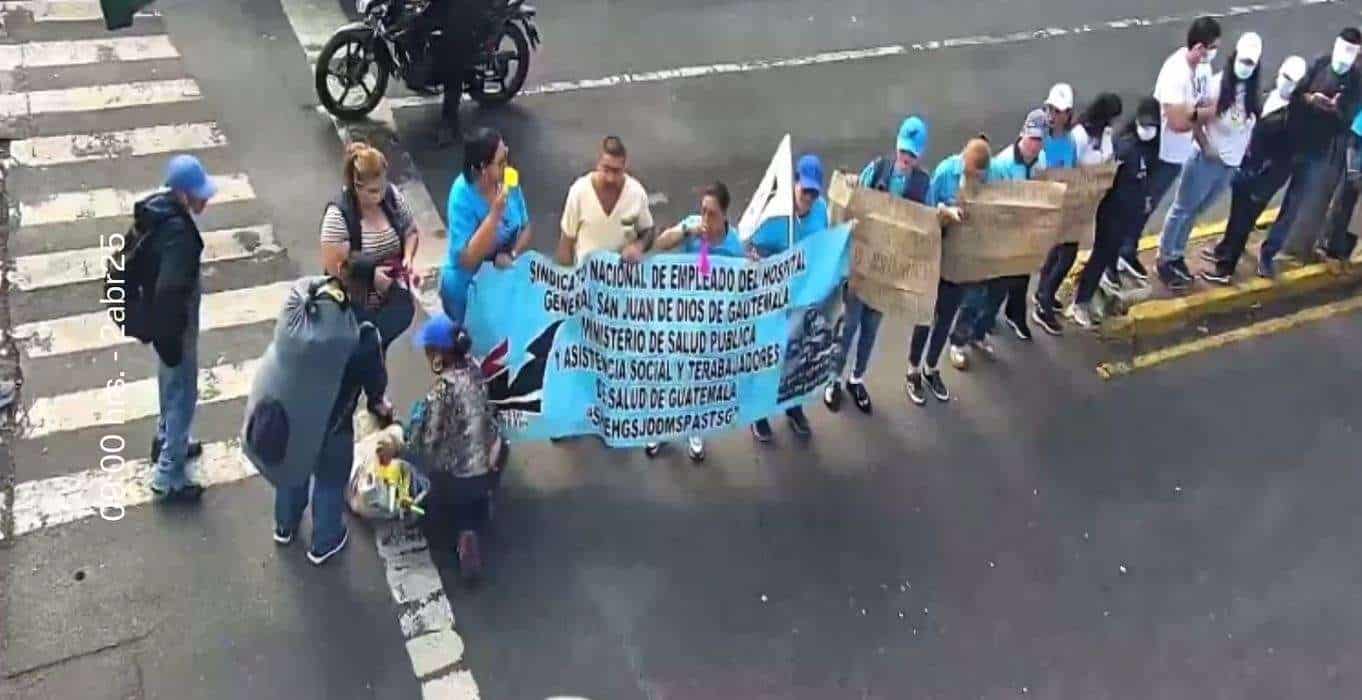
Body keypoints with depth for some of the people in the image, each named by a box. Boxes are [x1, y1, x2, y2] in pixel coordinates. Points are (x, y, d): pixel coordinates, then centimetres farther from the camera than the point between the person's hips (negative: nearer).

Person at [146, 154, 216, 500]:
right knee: (182, 394, 4)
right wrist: (170, 339, -23)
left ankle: (167, 439, 50)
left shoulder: (161, 208, -1)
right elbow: (170, 291, -33)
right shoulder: (178, 232, -32)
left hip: (162, 319, 10)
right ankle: (168, 477, 15)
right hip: (173, 324, -10)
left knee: (171, 386, 28)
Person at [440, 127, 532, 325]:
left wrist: (512, 254, -18)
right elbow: (467, 260, -29)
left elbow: (525, 228, 1)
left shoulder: (508, 181, -10)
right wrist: (496, 212, -34)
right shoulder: (463, 195, -25)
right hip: (468, 288, -4)